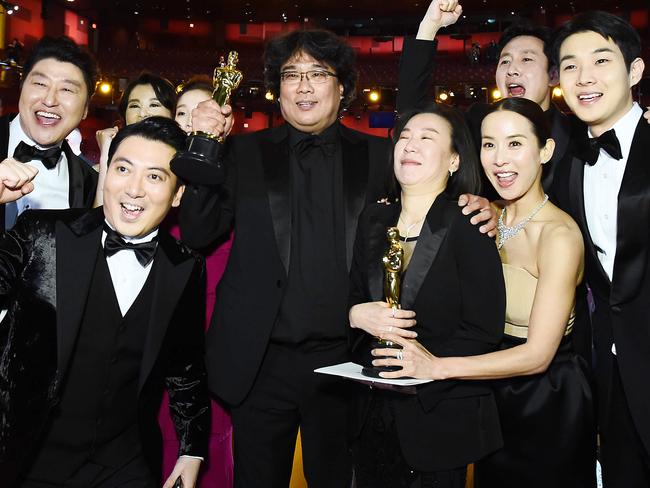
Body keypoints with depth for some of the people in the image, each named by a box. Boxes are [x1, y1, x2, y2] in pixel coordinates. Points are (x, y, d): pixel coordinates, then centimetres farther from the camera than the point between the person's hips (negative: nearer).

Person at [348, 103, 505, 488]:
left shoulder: (467, 228, -12)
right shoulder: (374, 221, 4)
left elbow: (485, 332, -14)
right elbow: (352, 300, 9)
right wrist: (357, 315, -13)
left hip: (443, 419, -4)